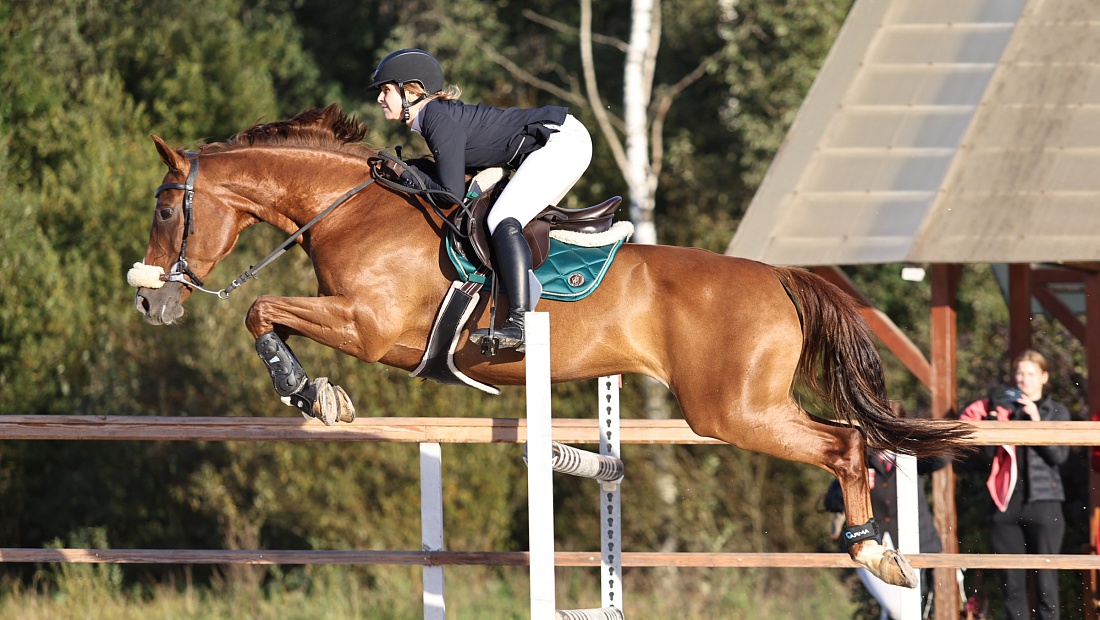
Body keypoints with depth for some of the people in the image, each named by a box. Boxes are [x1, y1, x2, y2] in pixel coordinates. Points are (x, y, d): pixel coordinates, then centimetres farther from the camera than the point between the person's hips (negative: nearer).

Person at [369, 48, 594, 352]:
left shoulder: (440, 121, -16)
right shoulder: (434, 115, 13)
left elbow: (452, 193, -18)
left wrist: (404, 173, -8)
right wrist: (408, 172, 8)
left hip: (563, 140, -11)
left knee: (503, 221, -20)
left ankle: (520, 324, -27)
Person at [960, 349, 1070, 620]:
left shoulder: (1056, 412, 7)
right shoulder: (1004, 407, 12)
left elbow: (1059, 456, -5)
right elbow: (989, 453, 5)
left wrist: (1037, 422, -13)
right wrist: (992, 418, -8)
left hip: (1042, 503, -3)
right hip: (1006, 504, 3)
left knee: (1045, 582, -7)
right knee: (1011, 584, 2)